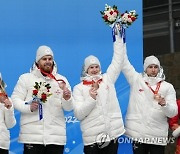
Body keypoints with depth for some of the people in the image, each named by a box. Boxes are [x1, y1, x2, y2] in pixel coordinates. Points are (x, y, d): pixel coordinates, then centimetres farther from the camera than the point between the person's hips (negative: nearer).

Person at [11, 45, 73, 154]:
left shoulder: (61, 80, 13)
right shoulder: (25, 78, 8)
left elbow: (69, 108, 7)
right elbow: (15, 99, 3)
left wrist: (67, 99, -15)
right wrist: (28, 107, -15)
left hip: (56, 136, 2)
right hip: (32, 135, -2)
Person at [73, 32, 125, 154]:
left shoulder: (108, 79, 11)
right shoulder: (79, 88, 4)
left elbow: (118, 60, 11)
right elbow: (78, 114, -4)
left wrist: (118, 37, 9)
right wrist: (91, 98, -16)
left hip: (112, 134, 2)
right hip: (92, 137, -2)